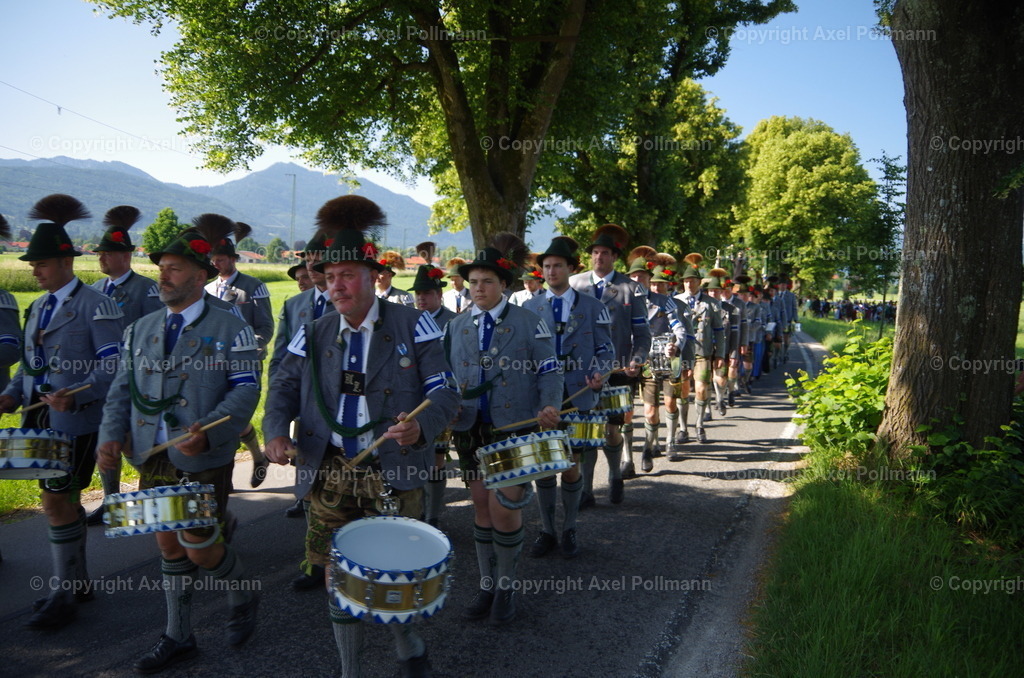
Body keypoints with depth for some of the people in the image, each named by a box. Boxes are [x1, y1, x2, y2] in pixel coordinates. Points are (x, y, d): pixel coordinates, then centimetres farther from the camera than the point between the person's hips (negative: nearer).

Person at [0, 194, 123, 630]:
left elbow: (113, 365, -16)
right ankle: (76, 582, 27)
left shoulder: (95, 305, -9)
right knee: (65, 500, 14)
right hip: (41, 418, 8)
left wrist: (74, 397, -28)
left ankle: (65, 595, 6)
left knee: (57, 502, -6)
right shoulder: (39, 307, 14)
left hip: (77, 421, -7)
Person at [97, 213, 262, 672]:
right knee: (169, 546, 14)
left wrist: (208, 433, -26)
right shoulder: (140, 330, 10)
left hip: (204, 463, -5)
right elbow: (122, 390, 10)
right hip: (151, 460, 5)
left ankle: (242, 594, 31)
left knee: (200, 550, 0)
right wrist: (111, 436, -7)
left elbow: (245, 390, -12)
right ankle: (178, 637, 30)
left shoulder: (230, 330, -5)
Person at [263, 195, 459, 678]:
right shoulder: (313, 336, 6)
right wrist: (276, 431, -17)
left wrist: (421, 427, -30)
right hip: (328, 472, 3)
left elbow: (444, 390, -9)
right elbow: (284, 388, 4)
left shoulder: (413, 325, -5)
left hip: (395, 472, -3)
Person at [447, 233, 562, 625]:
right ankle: (487, 585, 27)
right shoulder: (456, 327, 10)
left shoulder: (529, 323, -2)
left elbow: (549, 373, -4)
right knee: (482, 507, 12)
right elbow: (447, 378, 15)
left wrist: (549, 407, -22)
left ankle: (506, 587, 14)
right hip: (470, 430, 4)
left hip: (514, 428, -4)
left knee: (503, 507, -8)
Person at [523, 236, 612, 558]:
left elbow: (605, 351, 4)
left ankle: (569, 530, 24)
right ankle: (546, 530, 21)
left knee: (571, 467, 7)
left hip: (577, 399, -1)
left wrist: (599, 375, -16)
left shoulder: (593, 307, 4)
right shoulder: (529, 308, 7)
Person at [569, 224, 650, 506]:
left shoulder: (631, 290, 2)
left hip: (617, 371, -1)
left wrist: (637, 360, -16)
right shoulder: (574, 285, 6)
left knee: (611, 430, 5)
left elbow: (642, 332, 0)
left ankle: (615, 477, 34)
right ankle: (585, 490, 14)